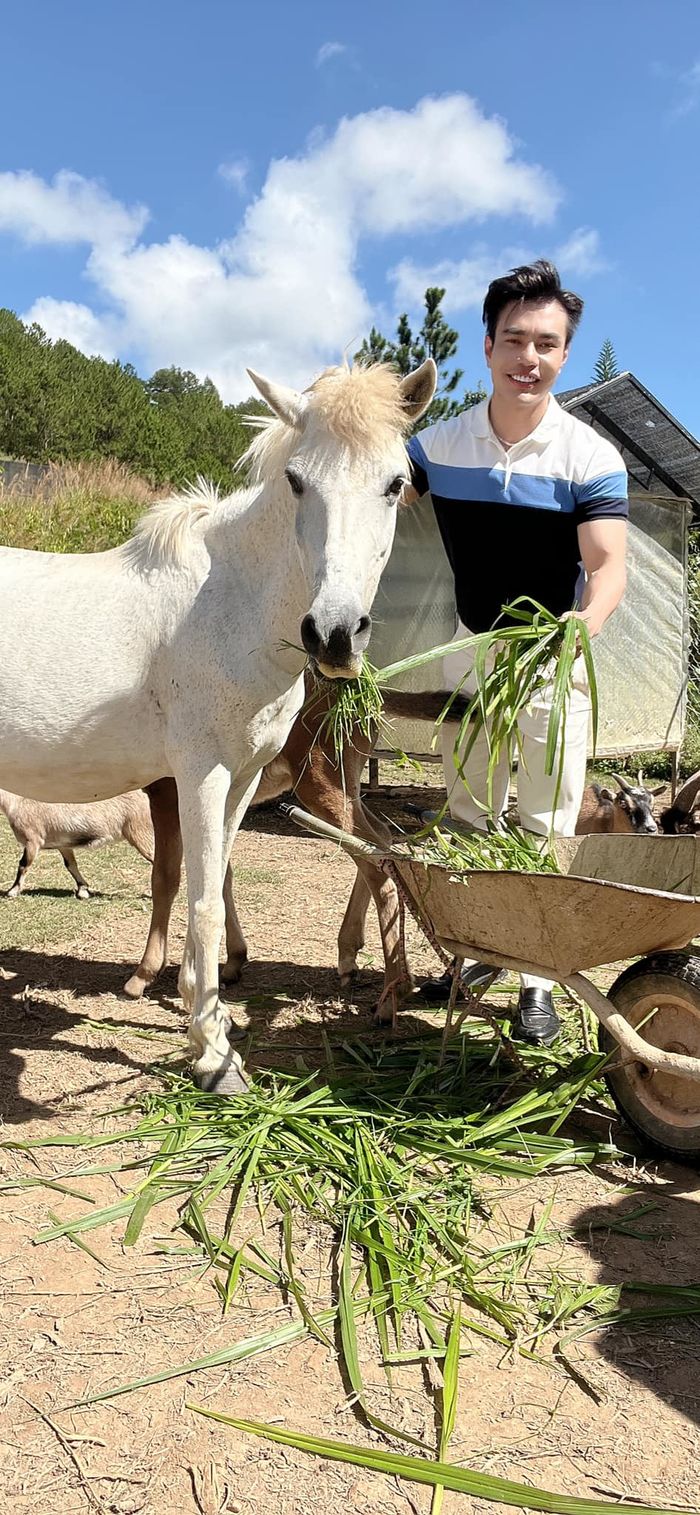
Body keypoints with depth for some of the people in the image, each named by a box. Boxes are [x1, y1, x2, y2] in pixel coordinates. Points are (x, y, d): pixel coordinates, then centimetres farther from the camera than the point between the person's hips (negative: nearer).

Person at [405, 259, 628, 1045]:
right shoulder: (439, 444, -6)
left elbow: (608, 563, -25)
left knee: (544, 827, 3)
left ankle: (538, 980, 14)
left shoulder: (591, 457, -16)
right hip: (470, 650, 4)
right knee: (466, 817, 12)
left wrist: (587, 620, -46)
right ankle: (476, 949, 28)